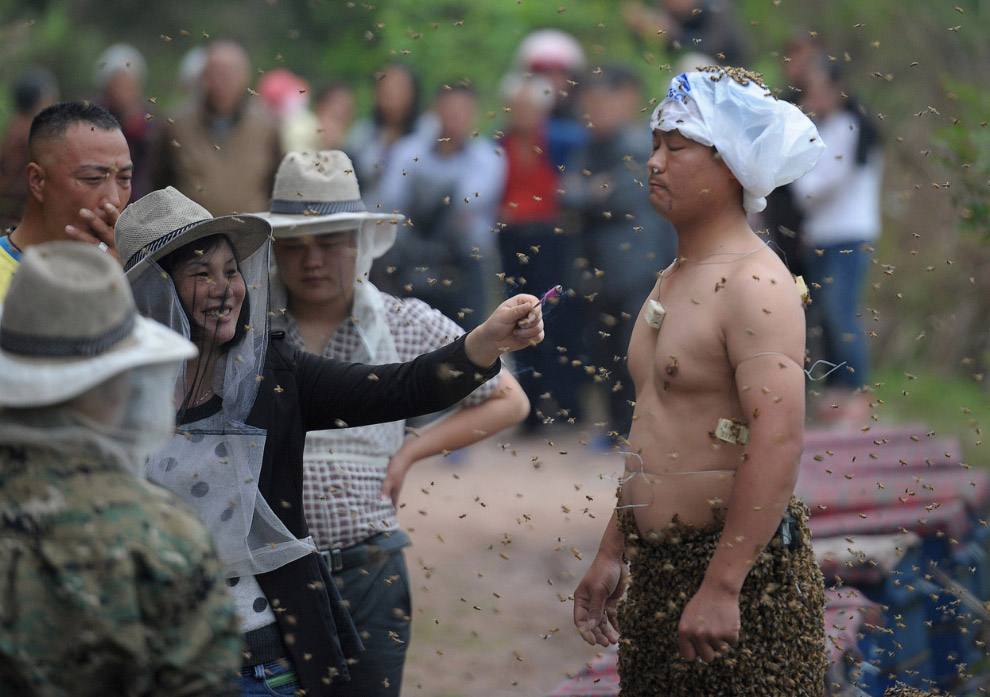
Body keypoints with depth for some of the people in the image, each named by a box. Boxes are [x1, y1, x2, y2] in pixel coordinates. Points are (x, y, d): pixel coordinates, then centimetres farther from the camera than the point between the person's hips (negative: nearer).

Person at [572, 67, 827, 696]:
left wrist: (721, 587, -27)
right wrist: (613, 554, 20)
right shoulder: (674, 280, 15)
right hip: (657, 569, 9)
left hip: (743, 572, -9)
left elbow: (777, 442, -24)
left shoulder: (755, 284, -15)